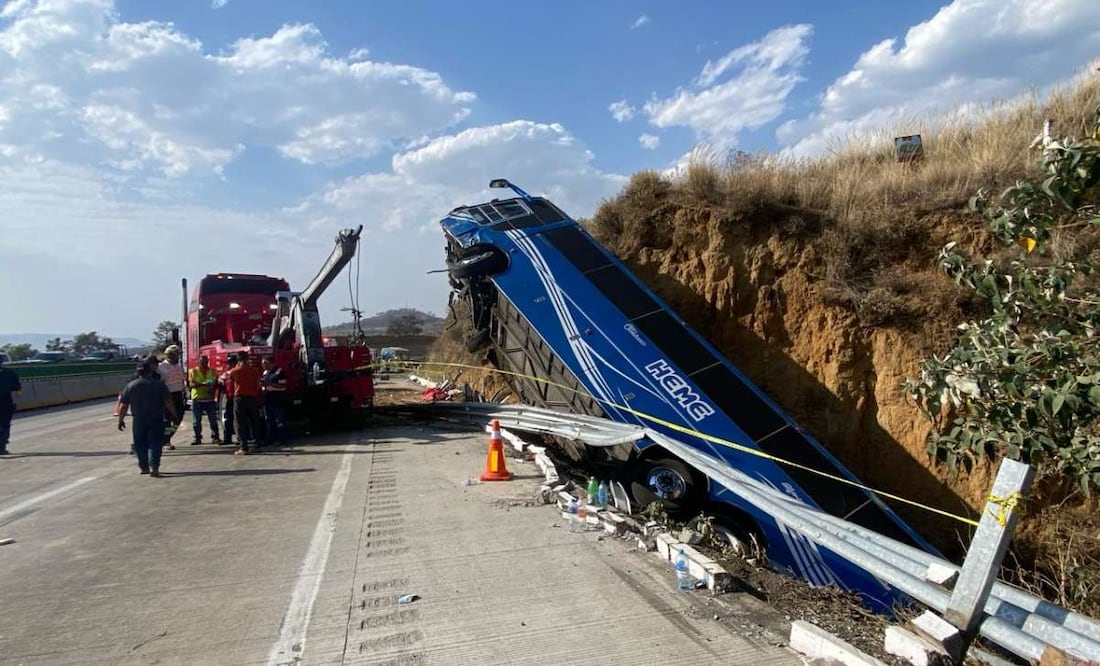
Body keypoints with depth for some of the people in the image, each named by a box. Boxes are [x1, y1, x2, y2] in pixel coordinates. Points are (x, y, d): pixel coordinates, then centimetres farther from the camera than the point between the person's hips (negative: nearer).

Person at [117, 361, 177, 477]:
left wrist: (121, 420, 10)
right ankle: (154, 468, -8)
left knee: (140, 443, 15)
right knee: (155, 443, 3)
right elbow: (168, 402, -7)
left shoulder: (130, 386, 1)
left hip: (139, 420, 1)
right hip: (156, 419, -1)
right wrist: (173, 414, 3)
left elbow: (124, 406, 1)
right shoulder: (159, 384, -4)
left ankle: (144, 467, 21)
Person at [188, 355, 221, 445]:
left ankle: (216, 437, 5)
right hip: (197, 399, -1)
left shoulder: (212, 371, 10)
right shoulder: (193, 371, 2)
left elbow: (216, 383, 12)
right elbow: (191, 384, -10)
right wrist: (202, 384, -27)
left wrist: (212, 388, -10)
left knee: (213, 420, 0)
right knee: (196, 421, 3)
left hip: (210, 399, 1)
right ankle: (197, 438, 14)